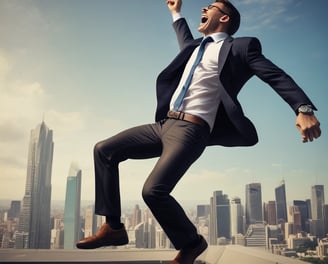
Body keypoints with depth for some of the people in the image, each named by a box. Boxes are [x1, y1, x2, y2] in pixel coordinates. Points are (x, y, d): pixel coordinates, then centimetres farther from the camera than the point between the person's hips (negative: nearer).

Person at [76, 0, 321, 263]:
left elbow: (276, 75, -9)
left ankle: (191, 243, 2)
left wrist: (303, 108, -23)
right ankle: (114, 227, 8)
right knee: (104, 150, 3)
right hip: (165, 124, 9)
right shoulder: (197, 47, 24)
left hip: (191, 130, -8)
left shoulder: (239, 47, 1)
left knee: (154, 190, -27)